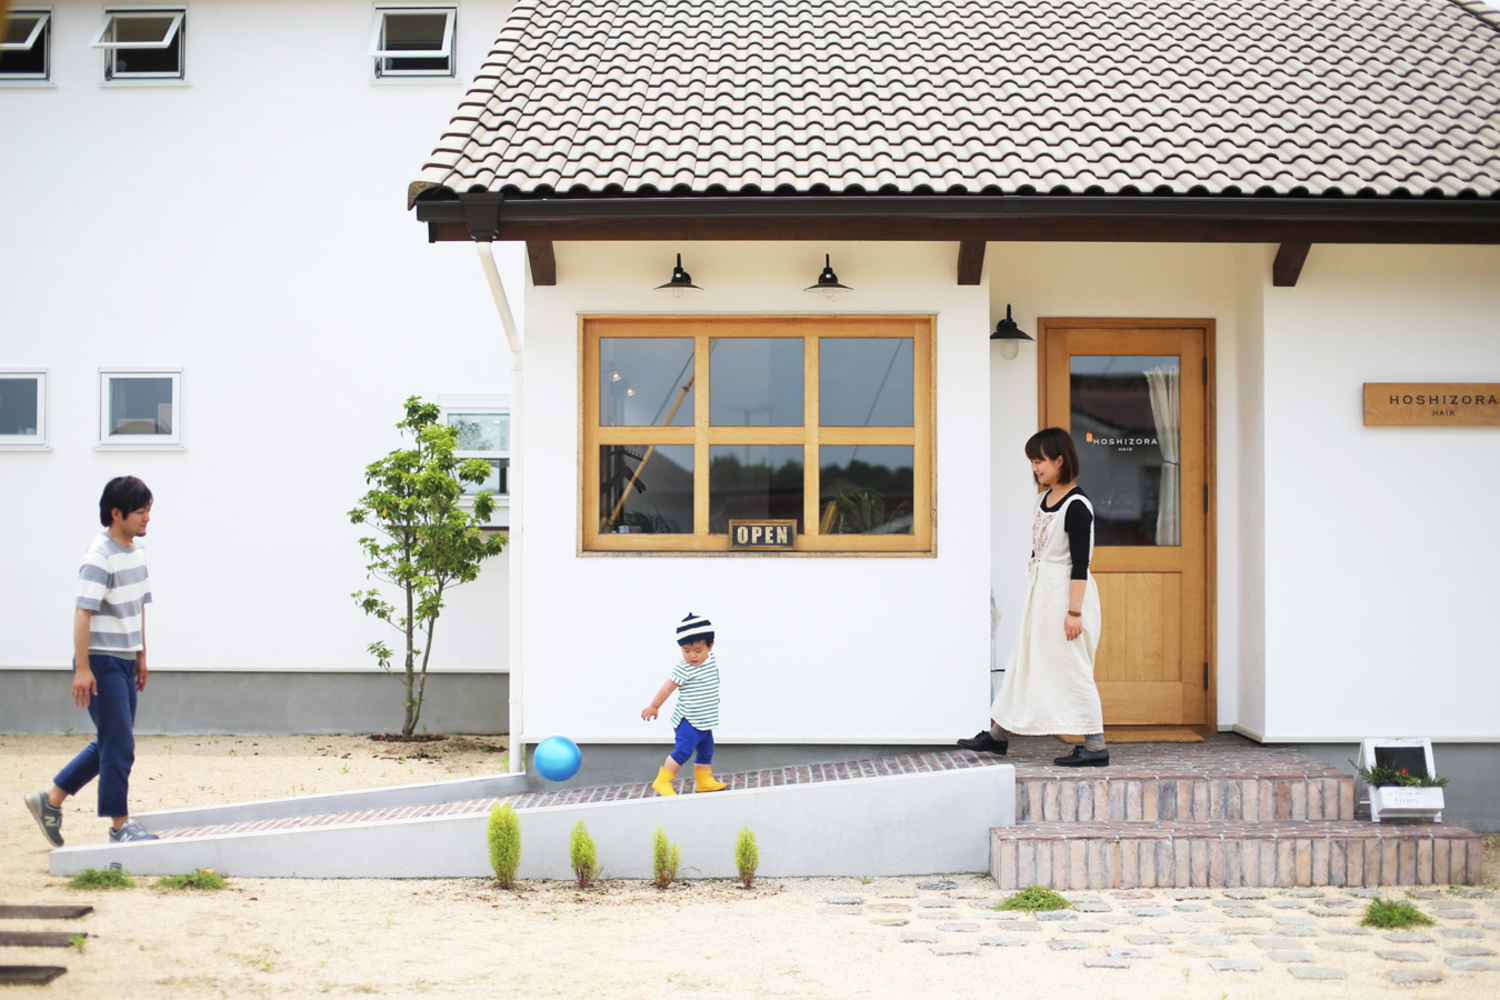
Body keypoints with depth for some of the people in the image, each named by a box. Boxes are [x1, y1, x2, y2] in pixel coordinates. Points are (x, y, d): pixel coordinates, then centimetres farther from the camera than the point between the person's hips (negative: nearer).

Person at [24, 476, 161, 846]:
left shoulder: (137, 552, 10)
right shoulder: (100, 556, -16)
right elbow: (83, 611, -20)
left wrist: (141, 655, 20)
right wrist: (82, 669, -22)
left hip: (125, 662, 9)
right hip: (101, 663, -9)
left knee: (110, 745, 14)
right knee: (120, 746, -4)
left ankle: (51, 800, 25)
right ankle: (119, 824, 7)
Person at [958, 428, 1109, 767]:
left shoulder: (1076, 506, -17)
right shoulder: (1043, 500, 11)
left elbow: (1080, 564, -19)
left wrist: (1074, 611, -22)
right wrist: (1034, 593, 22)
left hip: (1067, 592, -9)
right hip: (1041, 591, 9)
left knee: (1072, 668, -5)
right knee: (1023, 661, 14)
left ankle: (1096, 748, 1)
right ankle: (997, 734, 24)